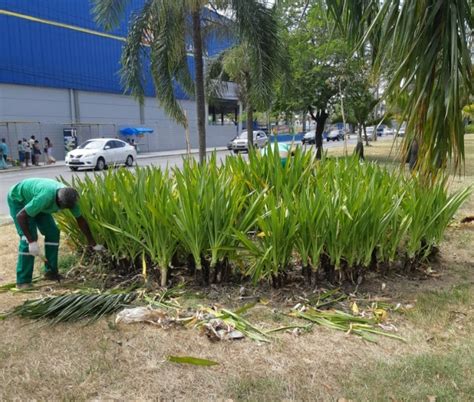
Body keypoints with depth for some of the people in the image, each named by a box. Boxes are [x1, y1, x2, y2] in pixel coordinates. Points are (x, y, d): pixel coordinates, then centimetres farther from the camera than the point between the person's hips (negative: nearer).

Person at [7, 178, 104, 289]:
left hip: (33, 199, 7)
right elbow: (20, 216, -35)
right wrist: (32, 241, -37)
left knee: (53, 232, -3)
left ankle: (50, 272, 8)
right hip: (18, 200, -7)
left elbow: (80, 219, -9)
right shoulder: (45, 197, -43)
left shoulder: (69, 198, -22)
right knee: (28, 238, -18)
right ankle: (23, 282, -11)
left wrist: (93, 244, -5)